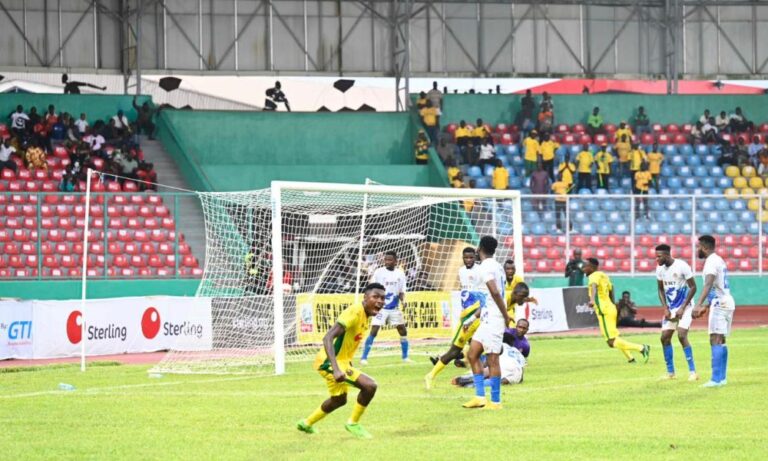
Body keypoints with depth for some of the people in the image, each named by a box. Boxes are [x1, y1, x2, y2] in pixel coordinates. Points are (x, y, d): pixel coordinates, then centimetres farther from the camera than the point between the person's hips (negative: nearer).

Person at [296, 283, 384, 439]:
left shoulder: (365, 315, 5)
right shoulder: (354, 313, -24)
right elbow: (328, 338, -32)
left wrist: (349, 366, 22)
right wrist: (336, 369, -41)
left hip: (342, 361, 10)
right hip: (330, 362, -10)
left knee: (339, 399, 30)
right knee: (369, 385, -23)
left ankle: (306, 424, 48)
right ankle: (353, 423, -4)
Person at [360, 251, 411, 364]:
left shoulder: (400, 273, 2)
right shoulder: (379, 272, -8)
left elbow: (402, 291, 7)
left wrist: (402, 298, -13)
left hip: (394, 308, 4)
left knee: (403, 331, 7)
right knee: (373, 332, -13)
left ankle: (405, 357, 22)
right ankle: (364, 358, -9)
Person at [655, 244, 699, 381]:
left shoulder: (682, 266, -19)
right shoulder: (660, 269, 0)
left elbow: (693, 287, -15)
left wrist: (682, 308, -17)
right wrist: (665, 308, -1)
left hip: (685, 307, -7)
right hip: (671, 308, 7)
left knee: (681, 336, -19)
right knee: (665, 338, 0)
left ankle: (692, 371, -12)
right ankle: (670, 372, 12)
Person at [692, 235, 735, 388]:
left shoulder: (711, 262, -12)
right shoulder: (718, 260, 19)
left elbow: (708, 285, -28)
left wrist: (698, 305, -38)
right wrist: (706, 306, 37)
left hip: (719, 304, -10)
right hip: (726, 301, 10)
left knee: (716, 340, -15)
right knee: (720, 341, 14)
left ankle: (717, 379, -22)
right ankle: (722, 378, 17)